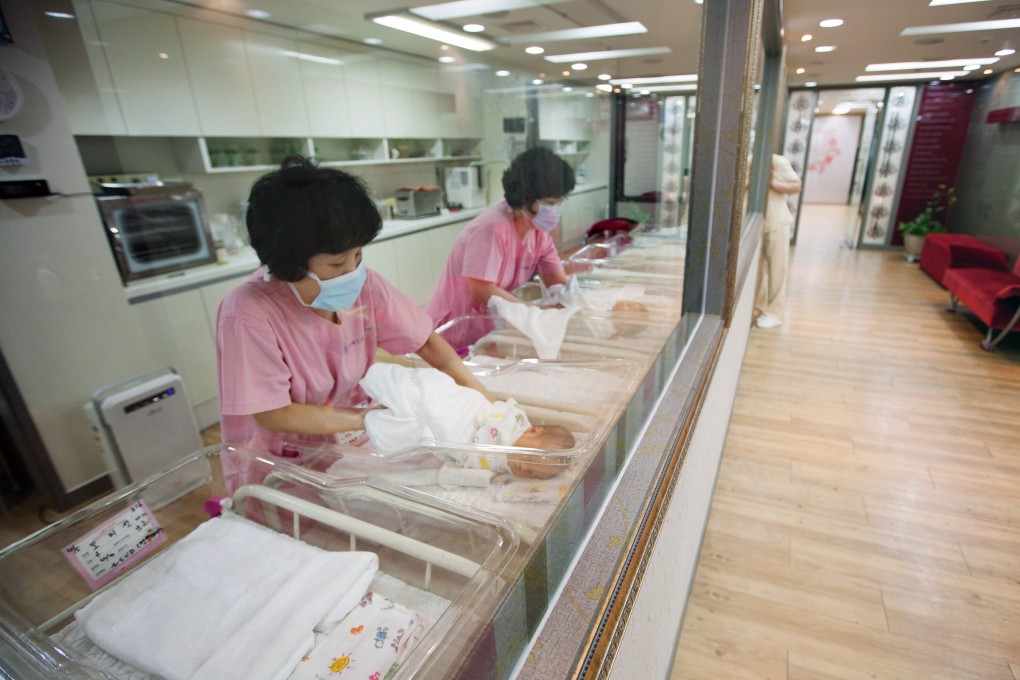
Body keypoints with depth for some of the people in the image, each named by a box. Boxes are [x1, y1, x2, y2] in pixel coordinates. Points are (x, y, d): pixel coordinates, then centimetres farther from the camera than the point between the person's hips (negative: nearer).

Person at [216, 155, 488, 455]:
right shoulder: (249, 314, -25)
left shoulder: (364, 285, -13)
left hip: (346, 443, 4)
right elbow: (274, 415, -19)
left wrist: (481, 396, -17)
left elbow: (426, 341, -5)